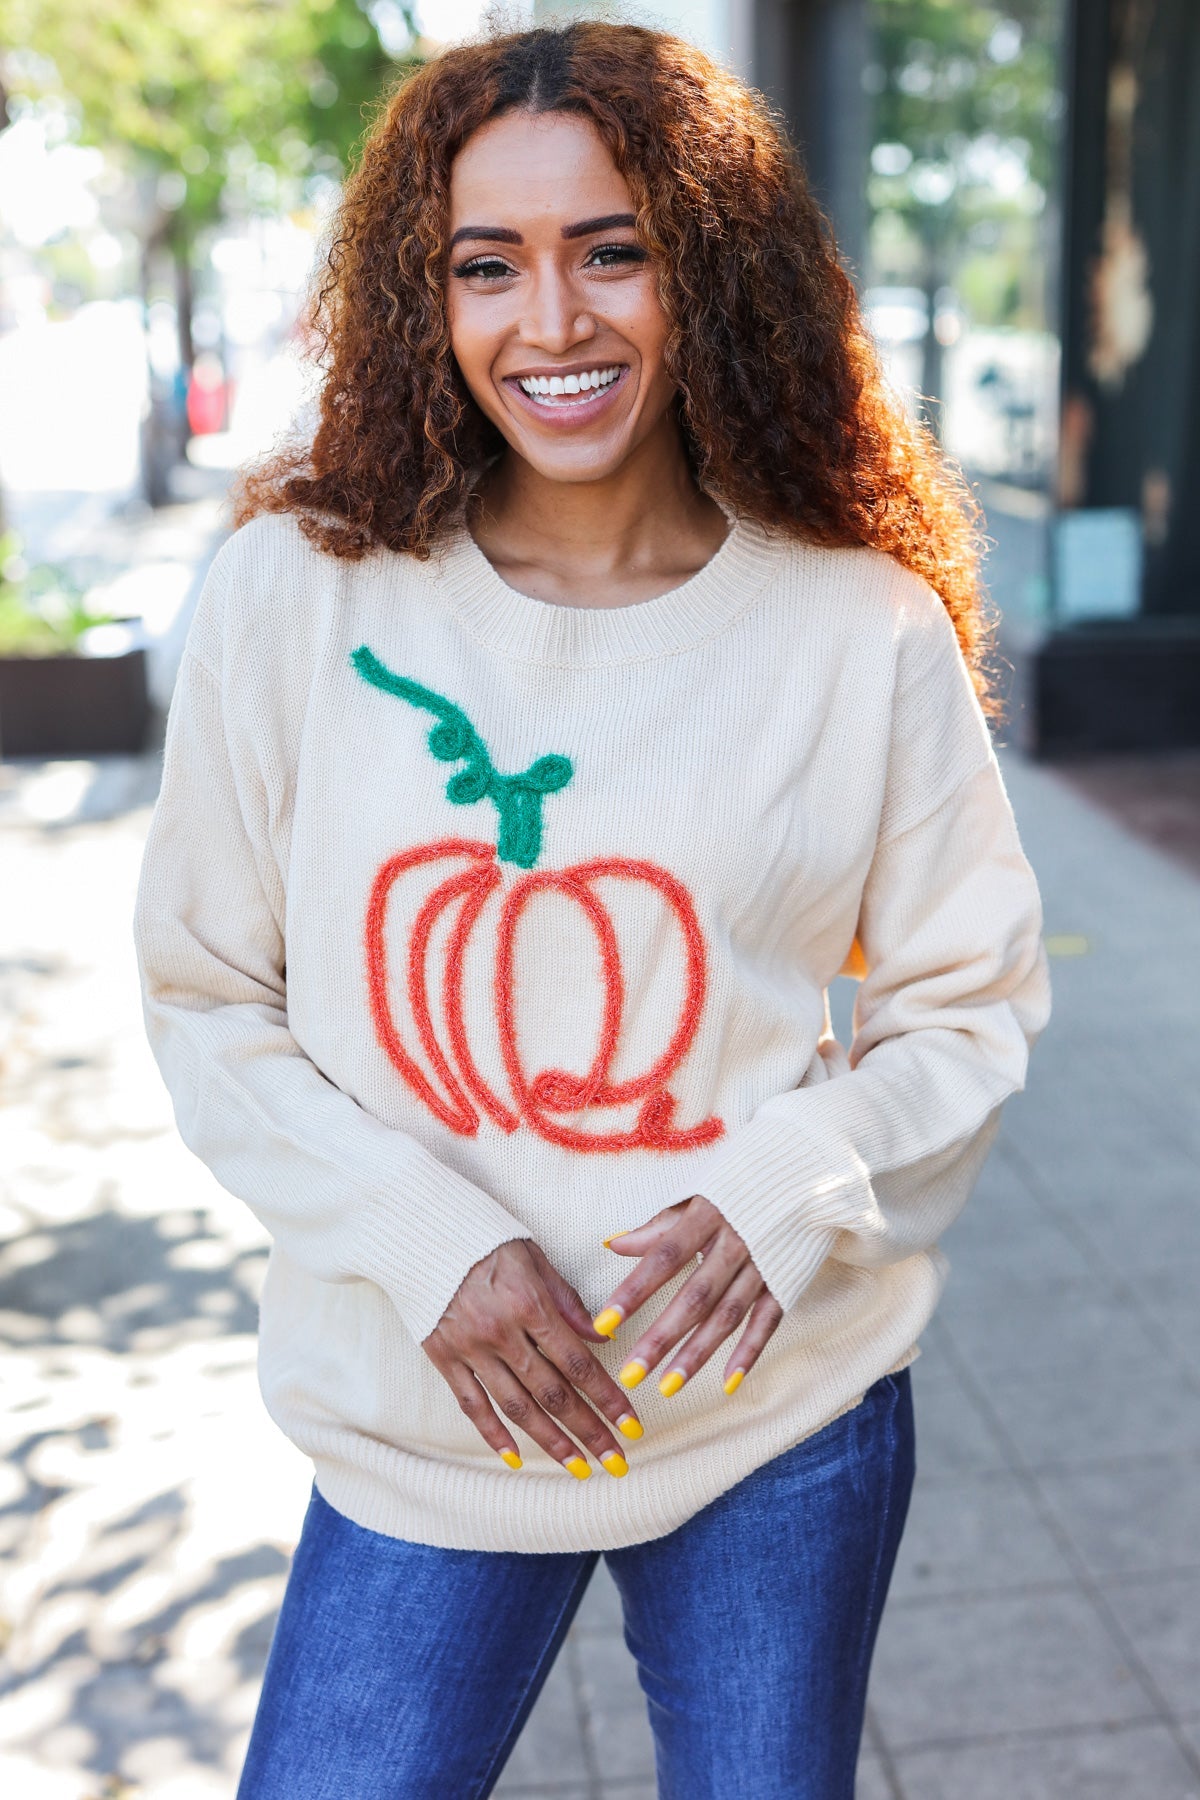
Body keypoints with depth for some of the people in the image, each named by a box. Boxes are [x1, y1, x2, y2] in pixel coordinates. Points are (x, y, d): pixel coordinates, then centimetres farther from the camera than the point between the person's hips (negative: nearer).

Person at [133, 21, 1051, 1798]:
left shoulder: (867, 631, -8)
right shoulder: (298, 595, -8)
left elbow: (970, 997, 1)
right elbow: (207, 999, -2)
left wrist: (796, 1188, -17)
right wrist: (431, 1247, -14)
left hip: (787, 1413, 1)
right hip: (417, 1428, 0)